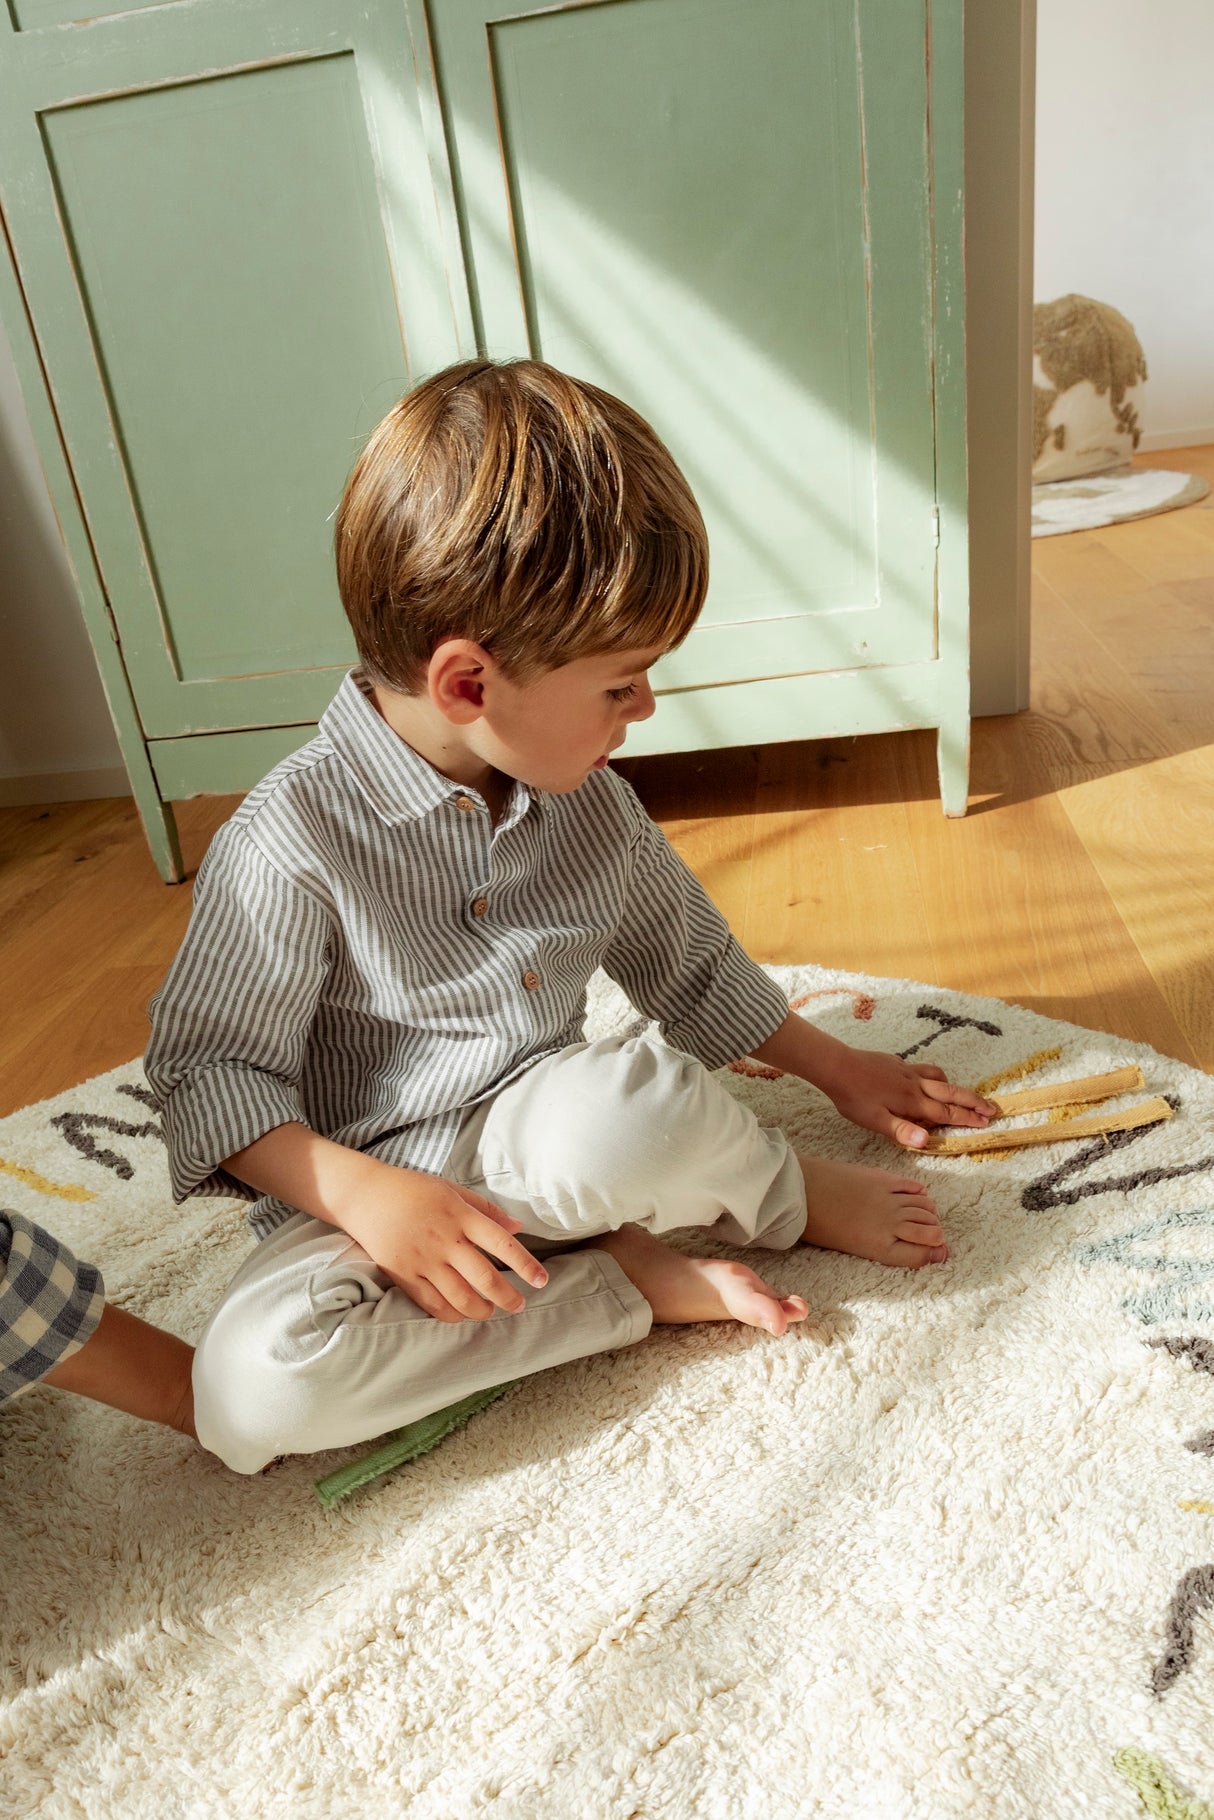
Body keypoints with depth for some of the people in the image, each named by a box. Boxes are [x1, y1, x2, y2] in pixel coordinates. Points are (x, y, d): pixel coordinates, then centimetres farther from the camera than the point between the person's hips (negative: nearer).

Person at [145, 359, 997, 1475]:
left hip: (543, 1140, 2)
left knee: (639, 1091, -36)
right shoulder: (294, 841, -20)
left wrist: (834, 1067, 19)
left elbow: (690, 964, 15)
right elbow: (208, 1067, -14)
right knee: (252, 1391, -32)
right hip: (369, 1181, -1)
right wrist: (364, 1194, -28)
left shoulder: (587, 801, 0)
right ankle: (632, 1283, -19)